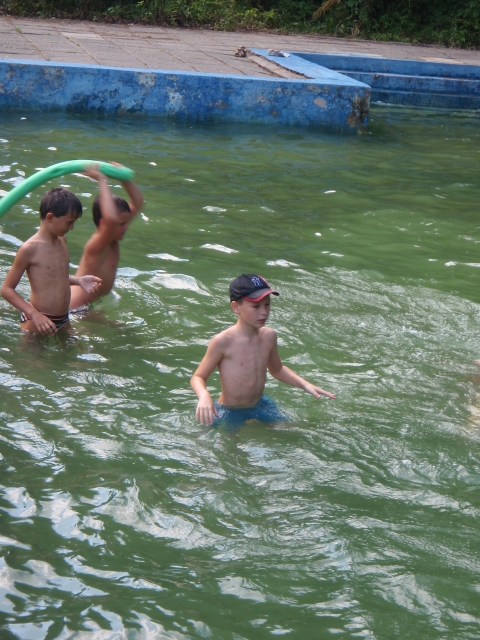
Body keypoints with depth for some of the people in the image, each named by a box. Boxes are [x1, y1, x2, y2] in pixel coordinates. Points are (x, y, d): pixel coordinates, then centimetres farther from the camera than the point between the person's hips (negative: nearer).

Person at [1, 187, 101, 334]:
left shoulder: (61, 241, 7)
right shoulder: (30, 249, -17)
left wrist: (78, 280, 5)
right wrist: (34, 314, -23)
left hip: (63, 320, 8)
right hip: (37, 322, -7)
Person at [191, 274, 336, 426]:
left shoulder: (268, 336, -1)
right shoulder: (223, 342, -21)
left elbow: (277, 370, 19)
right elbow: (198, 377, -13)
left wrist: (305, 385, 8)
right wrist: (204, 396, -35)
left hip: (260, 406, 6)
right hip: (228, 413, -6)